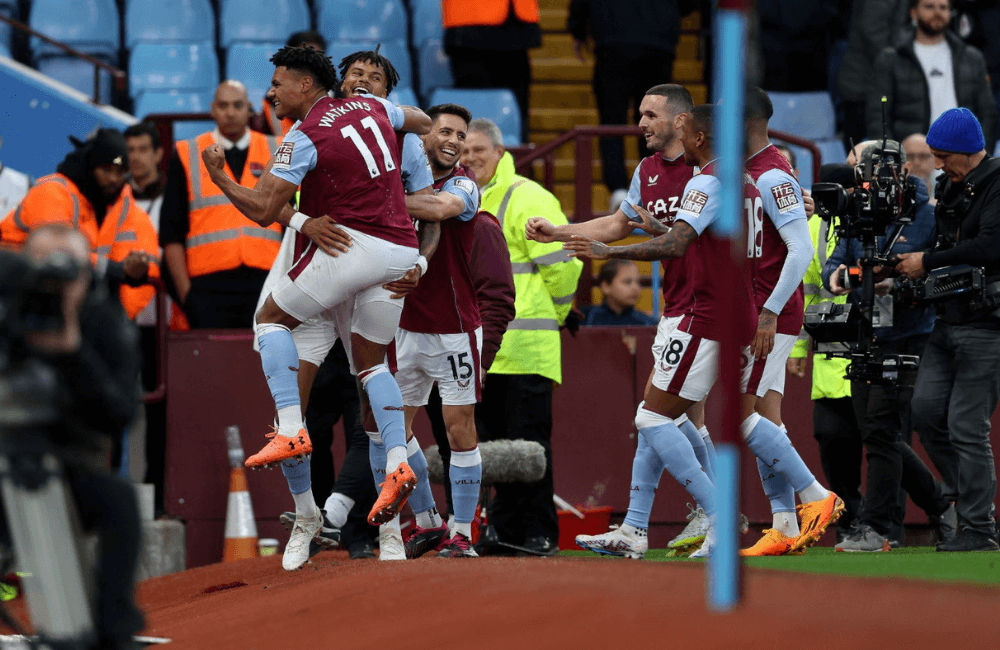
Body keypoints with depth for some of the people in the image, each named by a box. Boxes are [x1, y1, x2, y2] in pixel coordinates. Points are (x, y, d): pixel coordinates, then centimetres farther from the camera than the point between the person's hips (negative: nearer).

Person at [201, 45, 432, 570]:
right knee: (371, 361, 16)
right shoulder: (372, 108, 12)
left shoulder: (304, 138, -9)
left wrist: (219, 178, 3)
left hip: (351, 242, -7)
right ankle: (396, 463, -2)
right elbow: (424, 124, 31)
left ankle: (291, 430, -8)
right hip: (400, 248, 7)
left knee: (272, 318, 9)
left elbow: (263, 211, -10)